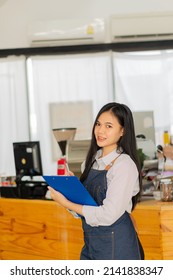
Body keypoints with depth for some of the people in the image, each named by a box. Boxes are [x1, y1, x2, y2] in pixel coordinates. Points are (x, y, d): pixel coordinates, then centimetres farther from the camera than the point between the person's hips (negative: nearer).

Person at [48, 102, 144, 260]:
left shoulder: (124, 165, -15)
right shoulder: (93, 159, 8)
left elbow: (108, 215, -21)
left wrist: (66, 203, -15)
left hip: (115, 244, -7)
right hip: (91, 241, 7)